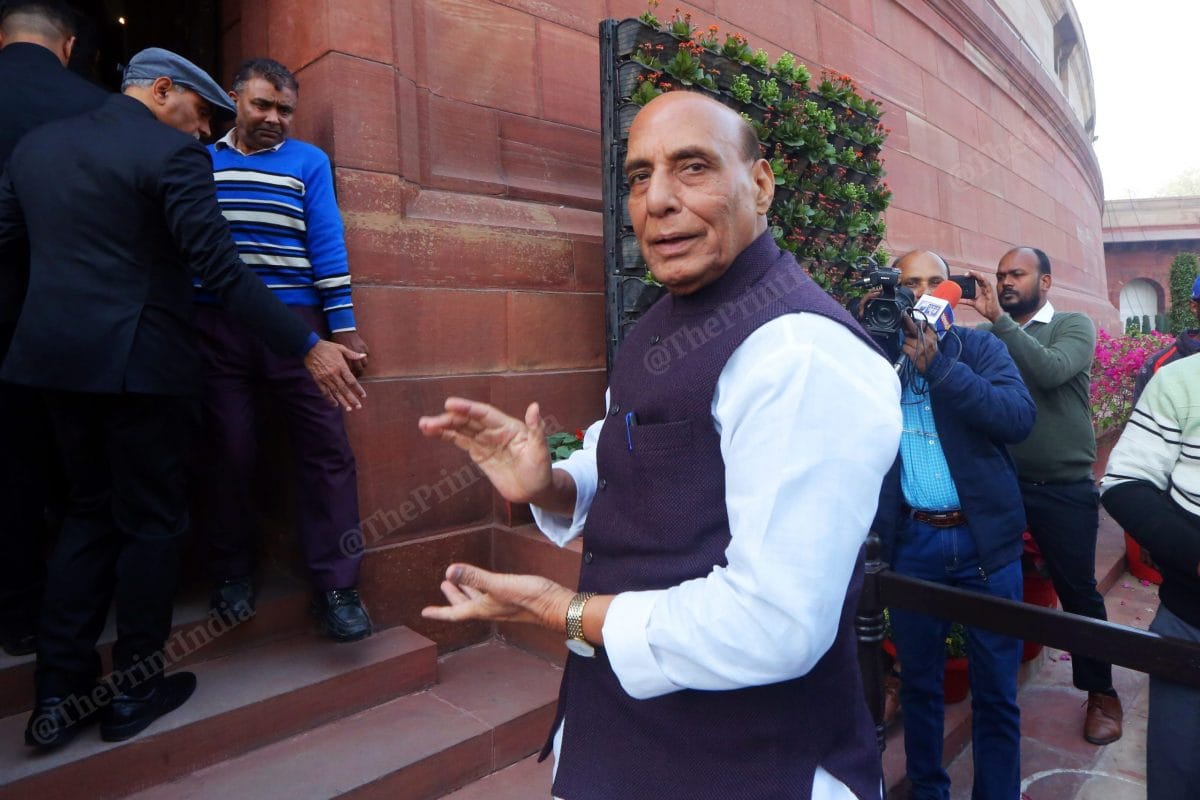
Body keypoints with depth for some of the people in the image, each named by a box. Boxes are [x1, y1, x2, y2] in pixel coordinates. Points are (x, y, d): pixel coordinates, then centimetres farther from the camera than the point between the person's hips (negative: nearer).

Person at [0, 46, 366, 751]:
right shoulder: (174, 155, -9)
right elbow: (221, 269, -18)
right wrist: (309, 346, -18)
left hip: (57, 355, 7)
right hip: (138, 361, -7)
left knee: (90, 513, 17)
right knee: (153, 521, 6)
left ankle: (59, 695, 20)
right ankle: (135, 693, 18)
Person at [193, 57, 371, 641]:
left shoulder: (308, 162, 13)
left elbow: (327, 243, 5)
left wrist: (342, 325, -3)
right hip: (215, 324, 1)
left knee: (326, 448, -8)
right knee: (228, 449, 3)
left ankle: (335, 586, 1)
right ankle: (231, 575, 21)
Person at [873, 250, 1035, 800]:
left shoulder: (979, 347, 2)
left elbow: (1019, 418, -14)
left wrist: (935, 363, -21)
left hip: (985, 538, 0)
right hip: (912, 541, 1)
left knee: (995, 689, 9)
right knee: (919, 681, 14)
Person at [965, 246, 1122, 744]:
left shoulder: (1074, 326, -3)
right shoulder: (987, 336, 3)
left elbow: (1052, 371, -24)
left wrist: (1000, 320, -23)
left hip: (1064, 489, -2)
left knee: (1078, 591, 10)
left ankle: (1101, 692, 31)